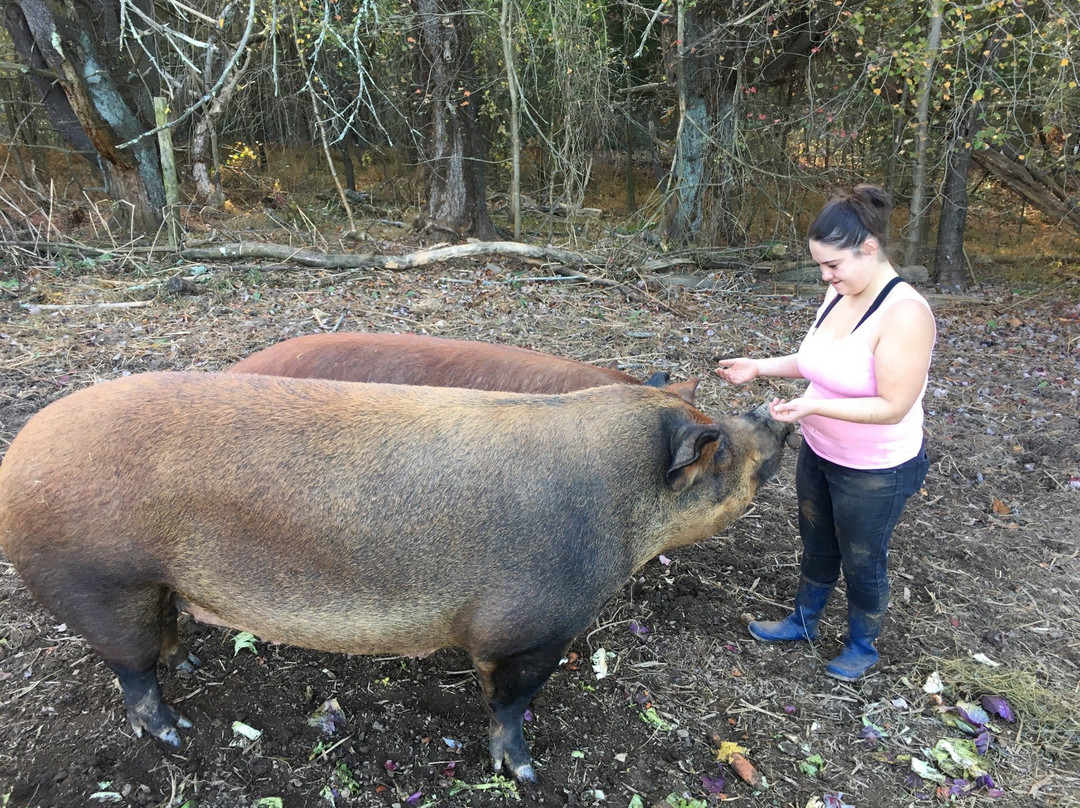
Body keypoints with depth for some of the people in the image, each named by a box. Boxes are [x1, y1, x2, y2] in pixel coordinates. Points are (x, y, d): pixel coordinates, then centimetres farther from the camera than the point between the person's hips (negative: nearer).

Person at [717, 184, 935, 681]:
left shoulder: (904, 313, -28)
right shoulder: (838, 294, -4)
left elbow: (892, 406, -29)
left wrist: (813, 406, -35)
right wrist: (759, 368, -1)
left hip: (876, 472, -7)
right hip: (819, 452, 7)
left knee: (861, 562, 15)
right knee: (816, 545, 25)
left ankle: (863, 647, 42)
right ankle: (803, 621, 49)